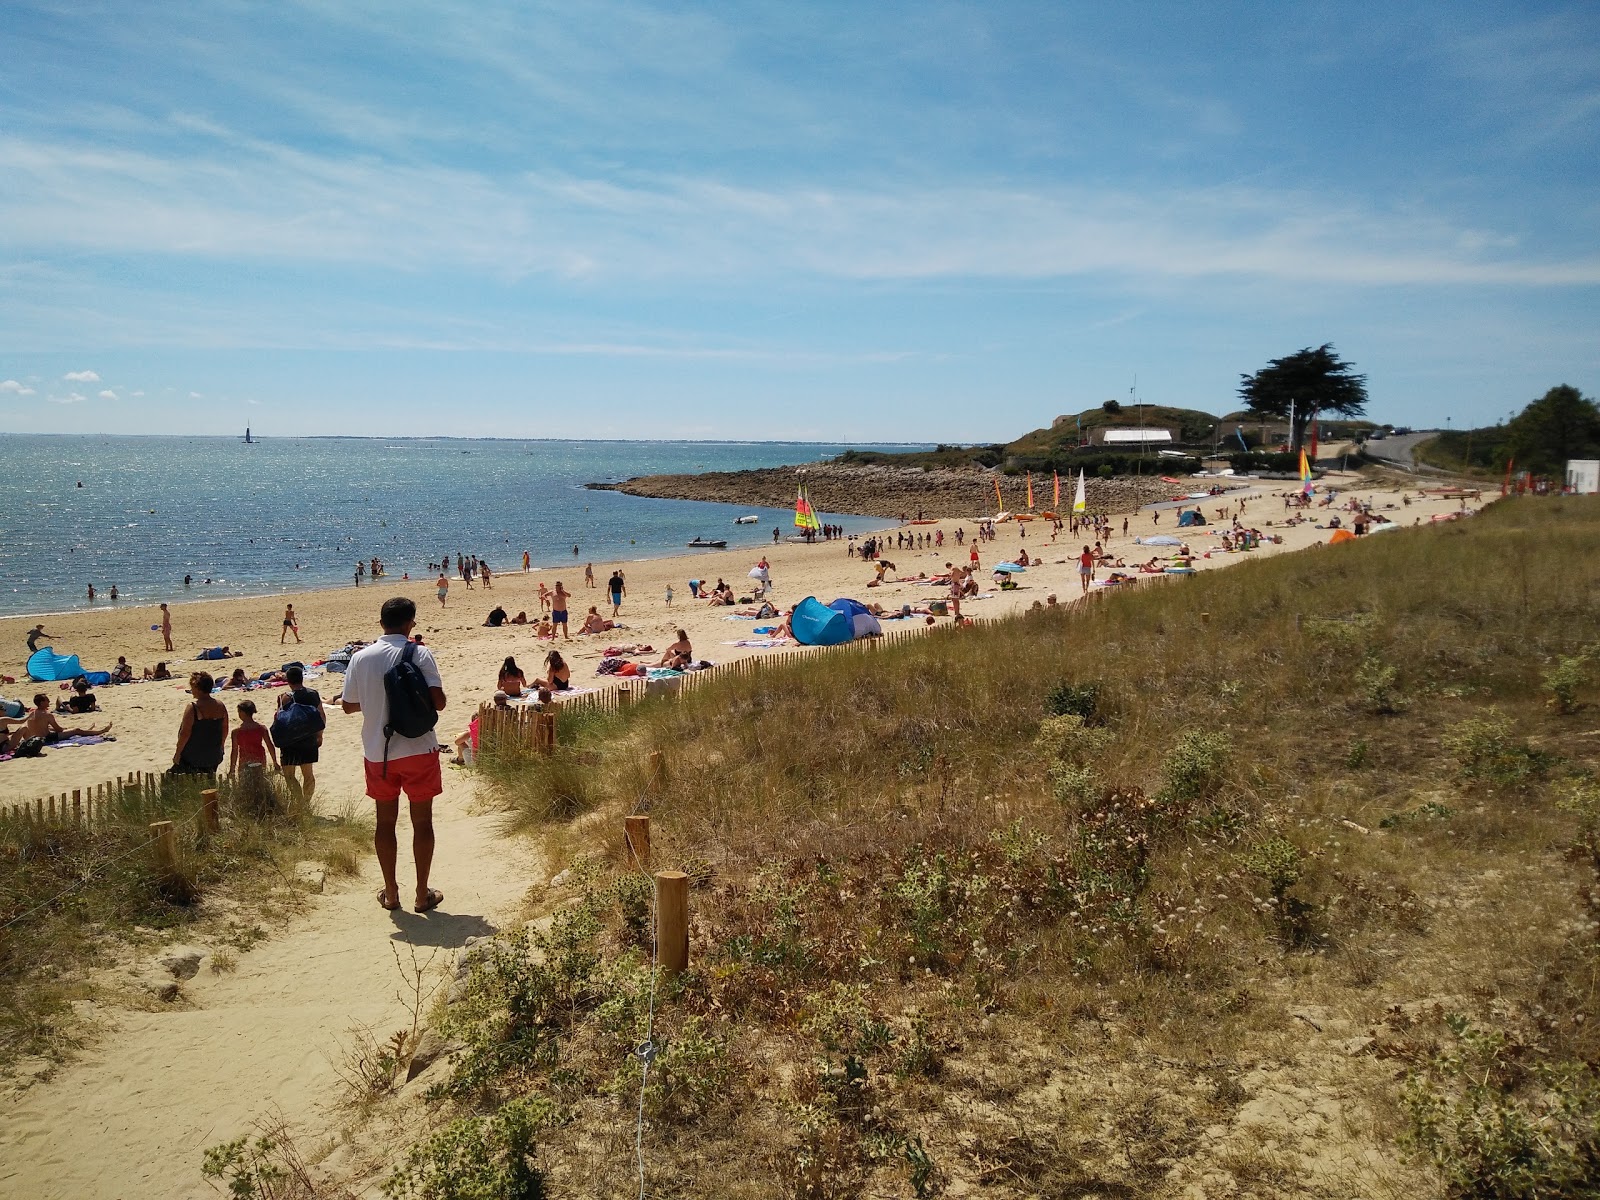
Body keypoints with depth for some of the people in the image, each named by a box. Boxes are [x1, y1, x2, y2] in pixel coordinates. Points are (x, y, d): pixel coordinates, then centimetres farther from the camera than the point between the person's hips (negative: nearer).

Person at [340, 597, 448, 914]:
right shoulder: (419, 654, -11)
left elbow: (348, 705, 6)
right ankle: (423, 894, 14)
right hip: (418, 750, -3)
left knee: (385, 821, 15)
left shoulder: (360, 658, -2)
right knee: (422, 821, 8)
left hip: (377, 753, 3)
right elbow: (438, 702, -17)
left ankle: (391, 892, 24)